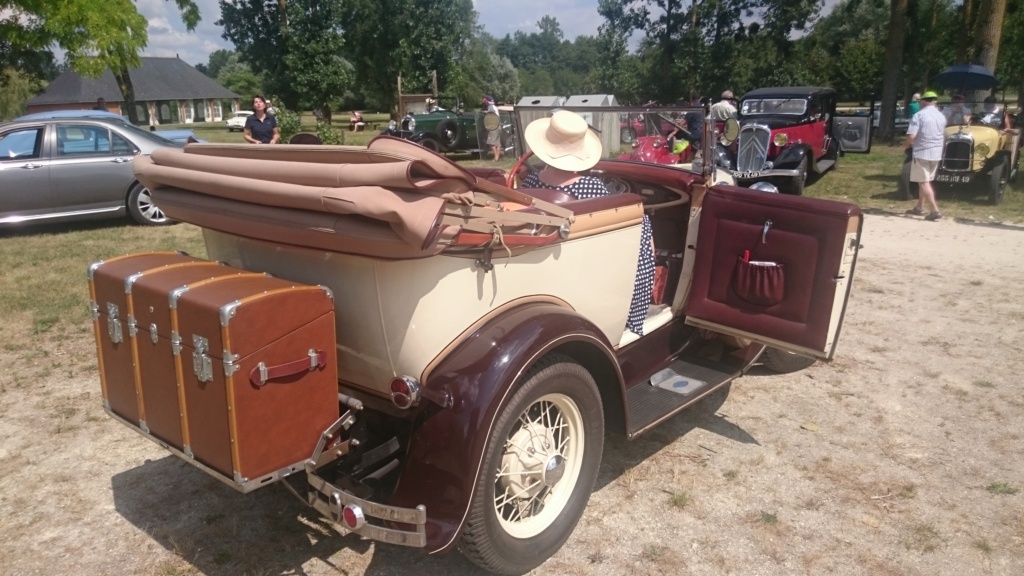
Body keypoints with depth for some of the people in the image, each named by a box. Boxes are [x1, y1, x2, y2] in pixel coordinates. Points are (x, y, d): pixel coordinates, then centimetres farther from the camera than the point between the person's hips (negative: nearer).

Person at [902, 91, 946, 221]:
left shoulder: (919, 115, -13)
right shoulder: (941, 116, 8)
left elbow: (911, 136, -19)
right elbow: (943, 133, 21)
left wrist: (905, 144, 2)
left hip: (922, 152, -7)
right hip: (936, 153, 7)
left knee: (924, 182, -5)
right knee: (926, 181, 19)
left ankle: (935, 210, -13)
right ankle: (919, 207, 28)